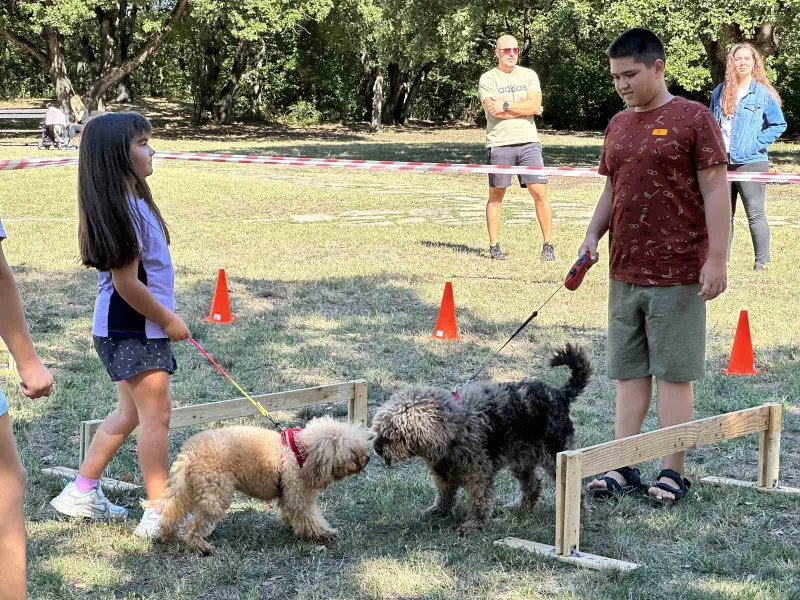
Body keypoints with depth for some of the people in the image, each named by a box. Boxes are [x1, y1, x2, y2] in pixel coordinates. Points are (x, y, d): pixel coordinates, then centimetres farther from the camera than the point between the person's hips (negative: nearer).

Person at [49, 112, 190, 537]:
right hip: (134, 328, -10)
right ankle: (158, 513, 0)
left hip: (128, 327, 10)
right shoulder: (124, 208, -22)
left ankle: (82, 493, 26)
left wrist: (165, 318, 16)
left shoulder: (129, 200, 8)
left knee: (131, 412, 18)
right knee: (156, 412, -5)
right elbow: (126, 283, -23)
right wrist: (169, 321, -13)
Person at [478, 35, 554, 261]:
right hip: (499, 144, -2)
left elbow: (534, 104, -5)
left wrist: (506, 105, -11)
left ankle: (548, 245, 2)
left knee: (540, 192, -5)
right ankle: (494, 246, 12)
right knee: (496, 196, 4)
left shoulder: (529, 75, 10)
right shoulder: (488, 79, 0)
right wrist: (527, 109, -4)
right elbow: (495, 111, -13)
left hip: (528, 142, 2)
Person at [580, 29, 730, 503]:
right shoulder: (617, 126, 13)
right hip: (623, 273, 6)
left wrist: (717, 259, -14)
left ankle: (673, 472, 8)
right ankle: (624, 467, 15)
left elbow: (716, 191, -9)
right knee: (629, 372, 9)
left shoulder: (693, 118, -7)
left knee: (673, 372, 0)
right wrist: (593, 235, 3)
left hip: (677, 276, -6)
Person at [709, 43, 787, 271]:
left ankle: (762, 261, 4)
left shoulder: (763, 93, -4)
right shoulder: (720, 92, 9)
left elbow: (779, 125, -3)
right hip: (721, 162, 5)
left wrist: (756, 144, -11)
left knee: (755, 214, -2)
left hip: (750, 161, -5)